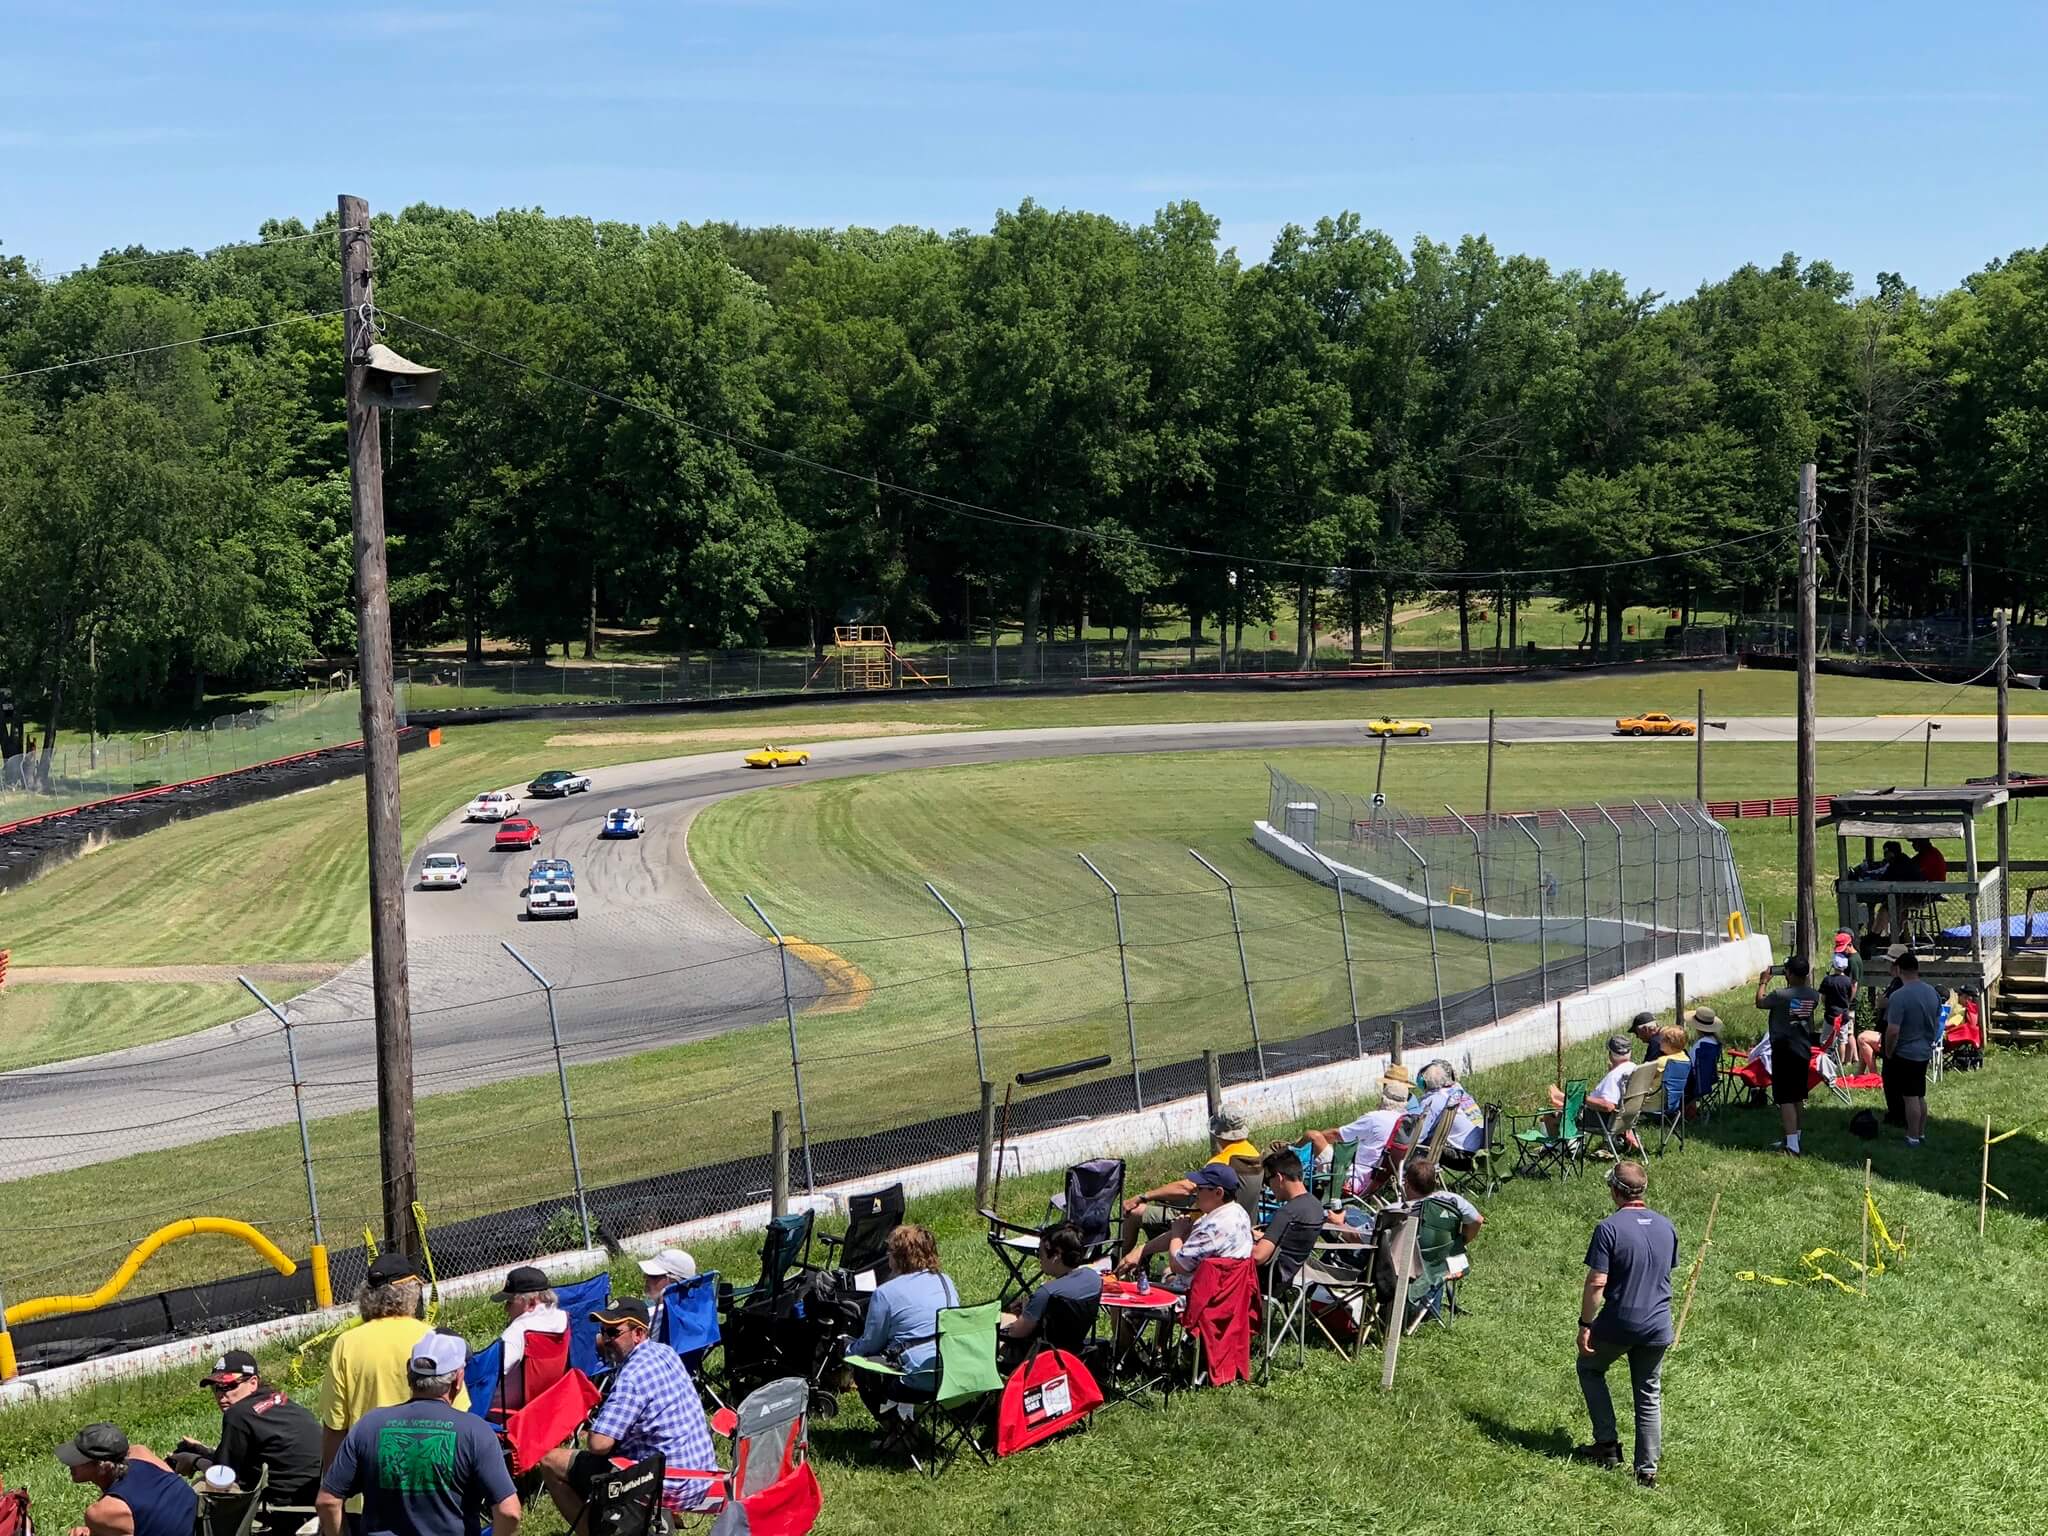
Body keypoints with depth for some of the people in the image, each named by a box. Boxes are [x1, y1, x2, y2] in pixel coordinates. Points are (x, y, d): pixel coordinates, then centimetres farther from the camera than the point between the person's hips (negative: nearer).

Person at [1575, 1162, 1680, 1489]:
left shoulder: (1609, 1228, -16)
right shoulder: (1666, 1226, 2)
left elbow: (1597, 1282, -19)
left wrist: (1585, 1324, -11)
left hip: (1618, 1324, -5)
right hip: (1658, 1326, 5)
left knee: (1589, 1369, 22)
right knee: (1650, 1397, 15)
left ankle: (1608, 1443, 17)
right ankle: (1647, 1471, 15)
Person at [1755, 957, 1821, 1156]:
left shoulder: (1780, 995, -20)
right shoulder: (1814, 996, -3)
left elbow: (1760, 1002, -2)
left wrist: (1763, 983, 14)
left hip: (1784, 1051, -6)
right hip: (1804, 1051, 6)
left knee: (1785, 1099, -7)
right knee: (1798, 1098, 20)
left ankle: (1792, 1145, -15)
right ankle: (1794, 1136, 32)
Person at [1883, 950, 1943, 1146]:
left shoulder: (1899, 996, -22)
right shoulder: (1932, 992, 2)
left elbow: (1893, 1031, -24)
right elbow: (1937, 1023, 14)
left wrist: (1888, 1053, -10)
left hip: (1905, 1053, -7)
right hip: (1925, 1051, 7)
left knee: (1910, 1097, 0)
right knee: (1920, 1095, 17)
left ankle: (1913, 1137, 7)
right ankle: (1921, 1133, 26)